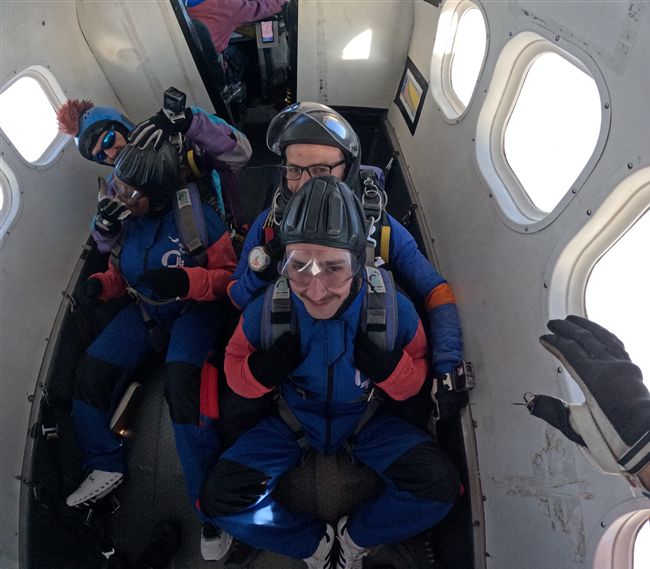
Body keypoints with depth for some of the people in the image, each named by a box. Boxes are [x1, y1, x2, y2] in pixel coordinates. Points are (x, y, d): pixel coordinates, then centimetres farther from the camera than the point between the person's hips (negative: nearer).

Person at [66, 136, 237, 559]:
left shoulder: (197, 217, -21)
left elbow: (229, 275, -15)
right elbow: (122, 271, 13)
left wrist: (186, 280, -34)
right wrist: (102, 284, -10)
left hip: (192, 312, -6)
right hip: (144, 311, 6)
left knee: (182, 384, -29)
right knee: (92, 371, -8)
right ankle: (106, 468, 16)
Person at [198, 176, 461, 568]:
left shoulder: (394, 310, -25)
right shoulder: (265, 312, -25)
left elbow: (415, 379, -8)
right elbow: (234, 363, -6)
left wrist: (391, 370, -31)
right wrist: (260, 371, -29)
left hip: (367, 422, 0)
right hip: (294, 422, 1)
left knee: (439, 486, -21)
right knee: (219, 498, -16)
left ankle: (355, 537, 8)